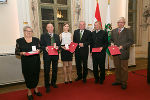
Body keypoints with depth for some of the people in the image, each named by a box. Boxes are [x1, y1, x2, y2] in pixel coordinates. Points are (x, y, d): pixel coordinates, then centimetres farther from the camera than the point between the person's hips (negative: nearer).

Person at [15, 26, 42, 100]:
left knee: (36, 75, 10)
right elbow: (16, 52, 2)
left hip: (36, 61, 2)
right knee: (28, 76, 5)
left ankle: (36, 89, 32)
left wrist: (38, 50, -11)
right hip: (26, 62, -2)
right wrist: (22, 53, -17)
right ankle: (29, 92, 24)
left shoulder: (36, 39, 7)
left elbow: (40, 48, 12)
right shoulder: (19, 41, 2)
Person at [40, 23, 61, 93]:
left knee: (55, 69, 13)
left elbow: (59, 44, 10)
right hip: (47, 55, -3)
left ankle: (53, 83, 32)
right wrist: (45, 48, -21)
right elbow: (41, 45, -2)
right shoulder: (43, 36, 3)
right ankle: (47, 86, 16)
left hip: (55, 55, 4)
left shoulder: (57, 36, 13)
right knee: (46, 71, 2)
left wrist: (57, 47, -12)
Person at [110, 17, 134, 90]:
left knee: (124, 68, 3)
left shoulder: (128, 31, -1)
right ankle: (118, 81, 28)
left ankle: (124, 83, 16)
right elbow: (111, 39, 19)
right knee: (117, 67, 14)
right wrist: (112, 43, -3)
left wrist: (123, 46, -17)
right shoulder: (113, 31, 13)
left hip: (123, 52, -4)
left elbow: (131, 41, -5)